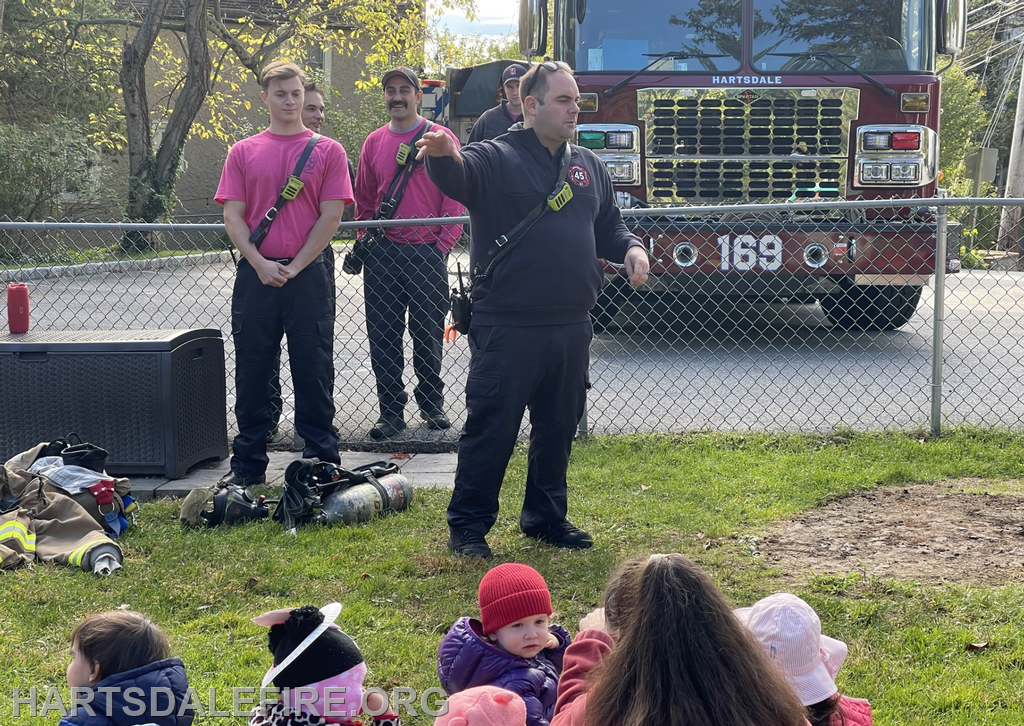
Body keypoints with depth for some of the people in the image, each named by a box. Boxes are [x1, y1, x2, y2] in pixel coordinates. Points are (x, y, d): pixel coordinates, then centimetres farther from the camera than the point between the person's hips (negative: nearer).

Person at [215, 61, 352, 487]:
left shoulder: (328, 151, 4)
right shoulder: (243, 152, 8)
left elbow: (331, 216, -2)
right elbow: (232, 216, 4)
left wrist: (295, 267, -8)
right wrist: (261, 264, -10)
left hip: (308, 274, -2)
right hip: (255, 274, 2)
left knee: (313, 372, 3)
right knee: (252, 372, 7)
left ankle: (322, 464, 12)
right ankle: (248, 466, 16)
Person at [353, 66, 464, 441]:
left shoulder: (441, 139, 0)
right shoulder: (374, 143, 10)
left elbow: (456, 198, -1)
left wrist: (443, 245, -6)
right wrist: (366, 240, 6)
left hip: (427, 252, -3)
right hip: (382, 253, 3)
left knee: (428, 334, 6)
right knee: (383, 336, 3)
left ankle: (431, 404, 22)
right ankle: (391, 411, 12)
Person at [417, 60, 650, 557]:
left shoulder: (588, 166, 15)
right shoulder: (496, 158, -5)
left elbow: (608, 226, 24)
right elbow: (458, 176, -27)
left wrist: (631, 249, 2)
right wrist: (443, 156, -50)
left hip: (571, 327, 6)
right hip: (507, 327, -6)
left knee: (558, 428, 15)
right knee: (491, 428, -3)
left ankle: (546, 517, 30)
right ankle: (468, 526, 8)